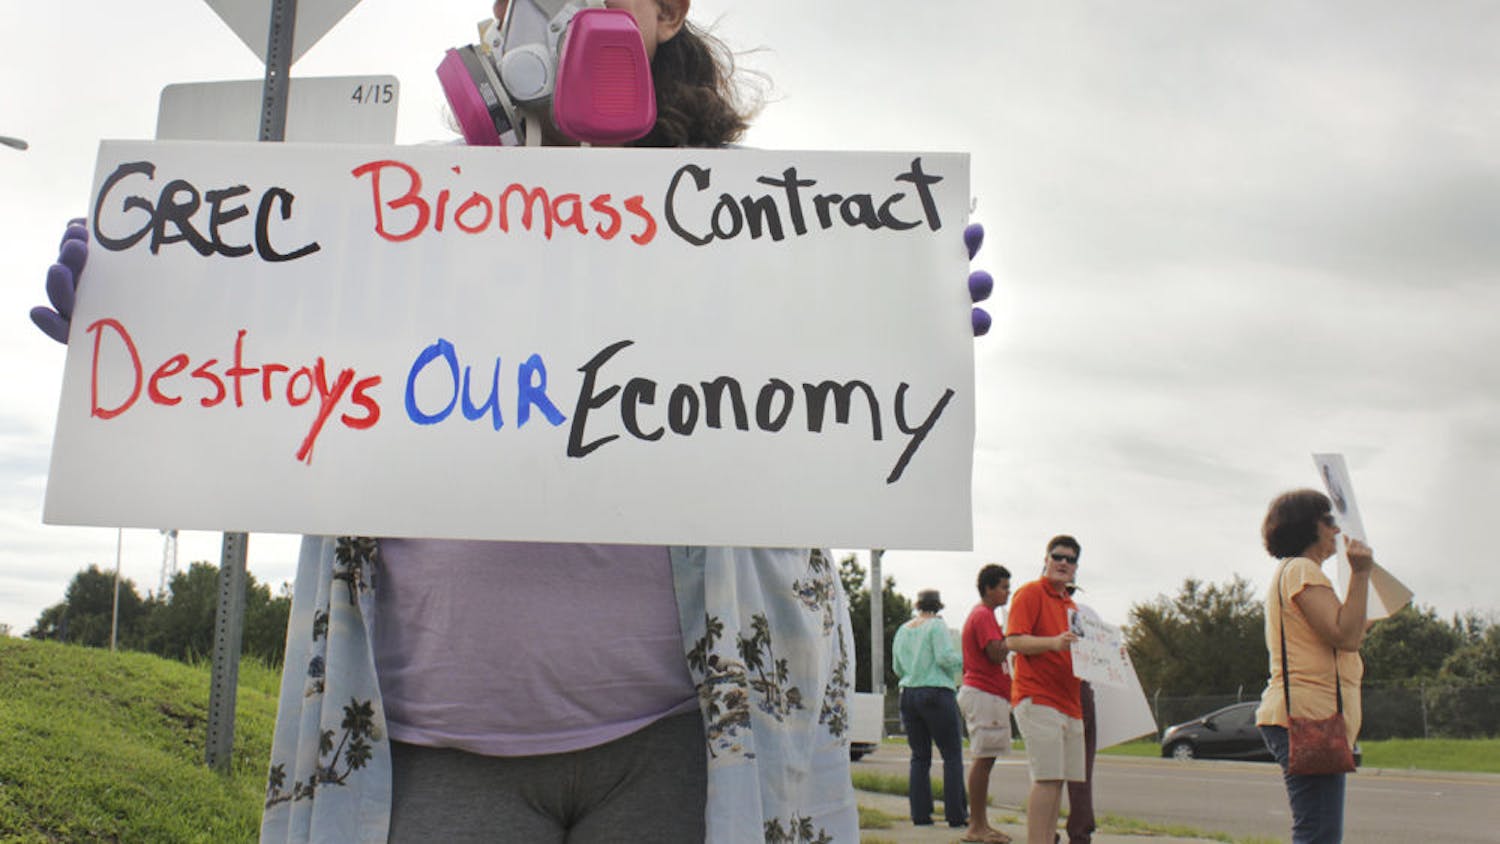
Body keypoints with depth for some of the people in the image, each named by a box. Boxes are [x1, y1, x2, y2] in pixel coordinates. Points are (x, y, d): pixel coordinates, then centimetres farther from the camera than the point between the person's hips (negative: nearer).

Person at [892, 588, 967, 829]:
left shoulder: (902, 631, 12)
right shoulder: (937, 626, -5)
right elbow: (946, 657, -15)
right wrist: (964, 660, 3)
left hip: (908, 694, 6)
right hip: (936, 693, -6)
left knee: (919, 756, 9)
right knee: (952, 755, 1)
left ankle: (920, 813, 4)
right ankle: (955, 814, -3)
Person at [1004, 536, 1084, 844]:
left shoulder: (1070, 604, 24)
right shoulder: (1030, 593, -3)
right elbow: (1014, 641, -14)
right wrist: (1054, 642, -26)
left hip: (1069, 702, 8)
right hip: (1037, 699, -8)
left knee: (1058, 778, 7)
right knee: (1048, 777, -13)